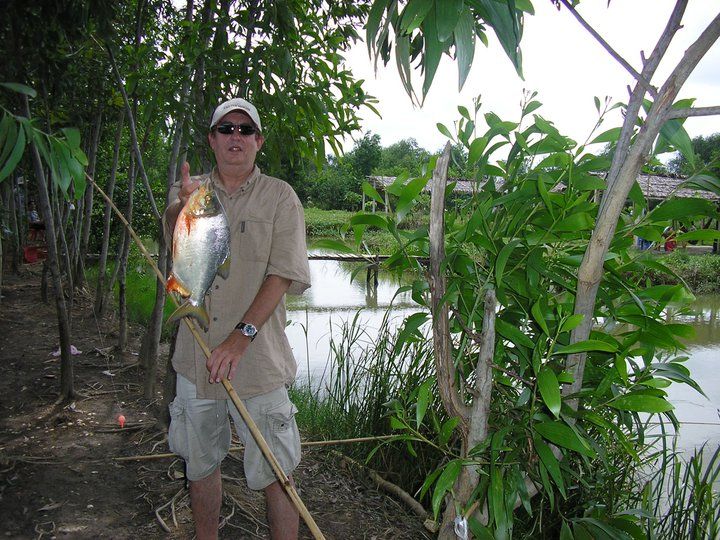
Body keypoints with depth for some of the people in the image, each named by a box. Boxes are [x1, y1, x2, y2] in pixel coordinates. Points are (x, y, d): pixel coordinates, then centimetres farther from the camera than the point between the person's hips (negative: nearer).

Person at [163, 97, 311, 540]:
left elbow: (281, 277, -10)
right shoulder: (189, 191, 7)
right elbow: (175, 232, -16)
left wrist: (240, 337, -21)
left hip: (258, 359, -3)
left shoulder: (279, 197, -2)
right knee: (200, 463, 20)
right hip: (196, 354, 4)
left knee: (275, 475, 3)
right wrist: (185, 208, -40)